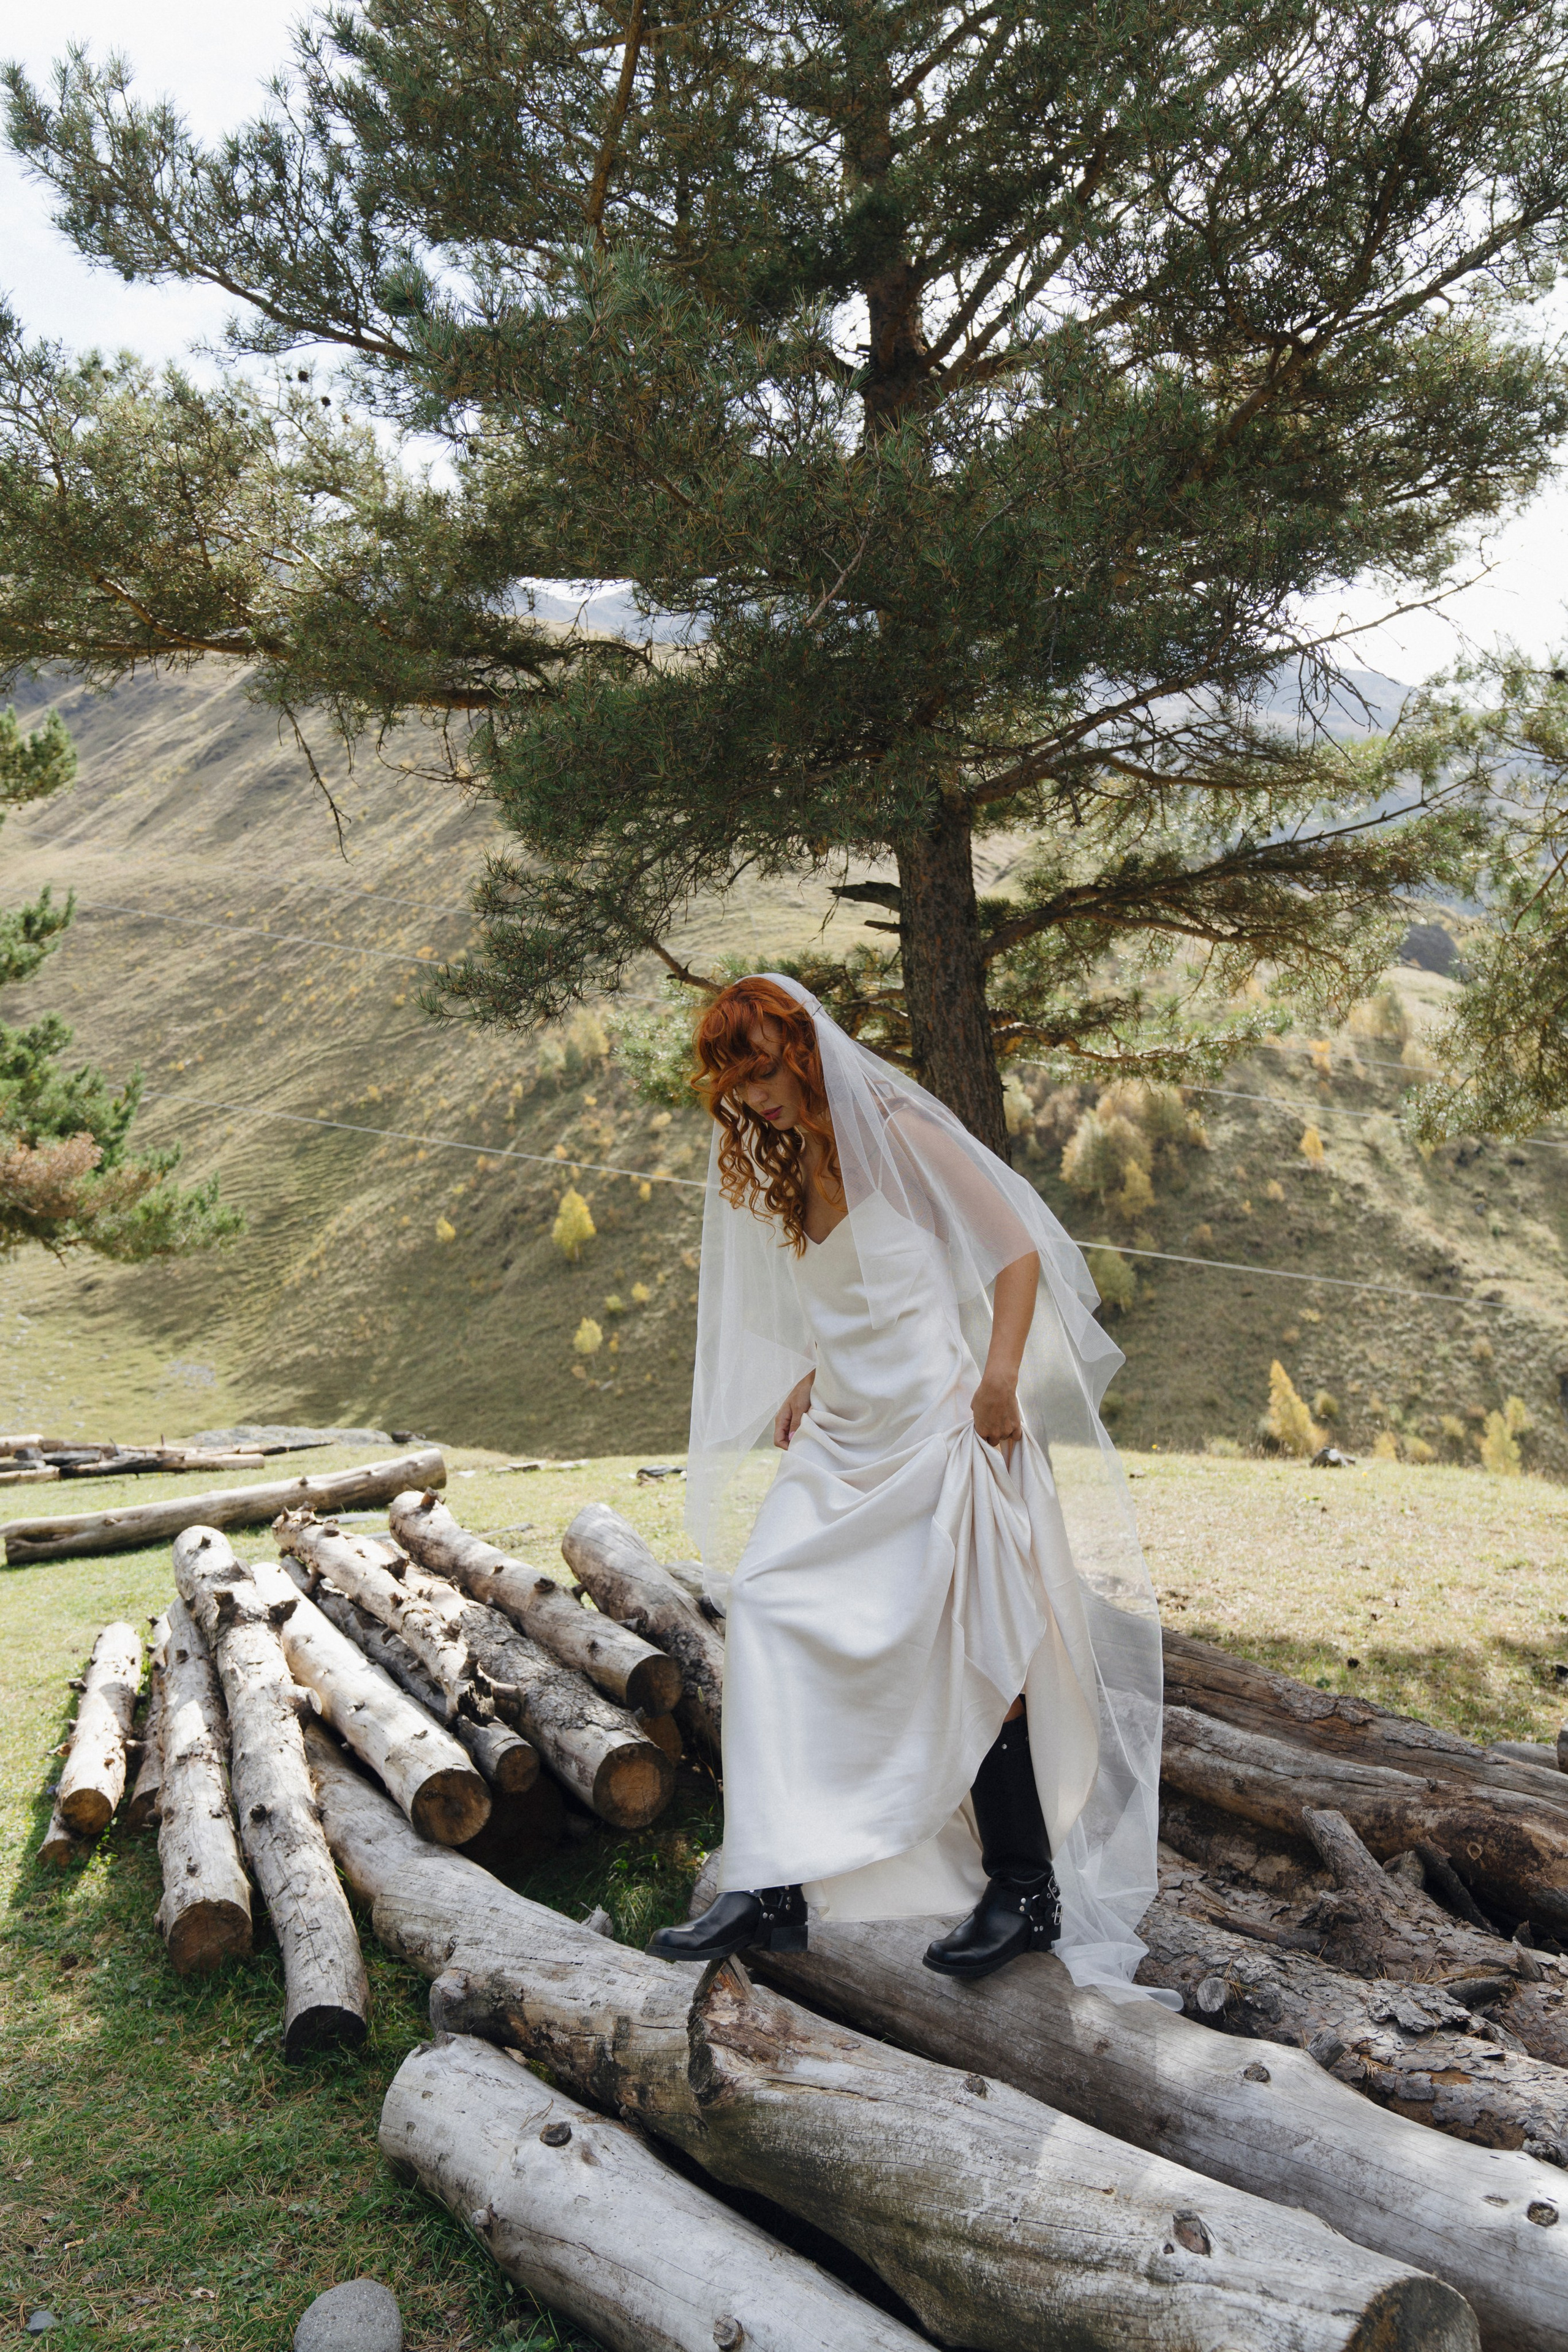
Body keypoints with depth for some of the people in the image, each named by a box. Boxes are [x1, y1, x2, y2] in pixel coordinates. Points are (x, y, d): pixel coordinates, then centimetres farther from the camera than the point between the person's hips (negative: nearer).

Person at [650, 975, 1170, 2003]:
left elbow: (1018, 1251, -8)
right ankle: (772, 1890, 4)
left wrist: (998, 1380, -17)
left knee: (967, 1650, -1)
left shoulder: (898, 1135, -8)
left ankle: (1026, 1891, 16)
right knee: (770, 1613, -3)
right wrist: (811, 1380, 9)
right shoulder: (785, 1170, 14)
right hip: (846, 1437, 7)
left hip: (938, 1424, -7)